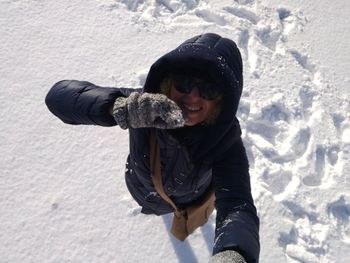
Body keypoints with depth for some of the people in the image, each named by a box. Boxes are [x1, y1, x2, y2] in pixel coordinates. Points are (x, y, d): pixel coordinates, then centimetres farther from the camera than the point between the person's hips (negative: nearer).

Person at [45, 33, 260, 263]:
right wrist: (119, 106, -68)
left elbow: (237, 205, -55)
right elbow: (59, 95, -45)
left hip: (191, 200, -1)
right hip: (143, 192, 1)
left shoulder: (226, 141, -40)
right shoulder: (146, 106, -39)